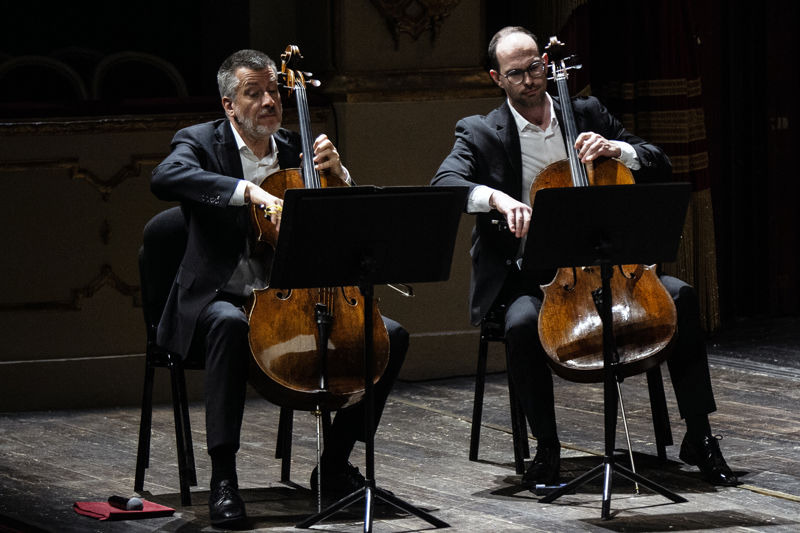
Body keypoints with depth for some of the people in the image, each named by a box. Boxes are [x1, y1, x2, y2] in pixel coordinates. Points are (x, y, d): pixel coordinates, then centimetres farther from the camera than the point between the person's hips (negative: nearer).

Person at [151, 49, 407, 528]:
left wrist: (336, 173, -3)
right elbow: (165, 178, -25)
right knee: (230, 324, -41)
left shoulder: (295, 149, 15)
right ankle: (223, 478, -34)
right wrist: (248, 190, -35)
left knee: (391, 335, -12)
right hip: (220, 298, -5)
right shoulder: (201, 142, 0)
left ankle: (335, 461, 2)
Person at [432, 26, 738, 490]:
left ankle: (699, 437, -14)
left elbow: (660, 166, 12)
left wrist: (616, 149, -9)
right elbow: (445, 184, -16)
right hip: (529, 274, -3)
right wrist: (496, 198, -35)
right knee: (523, 324, -37)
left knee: (681, 296, -21)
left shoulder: (587, 114, 12)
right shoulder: (480, 133, 3)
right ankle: (547, 449, -19)